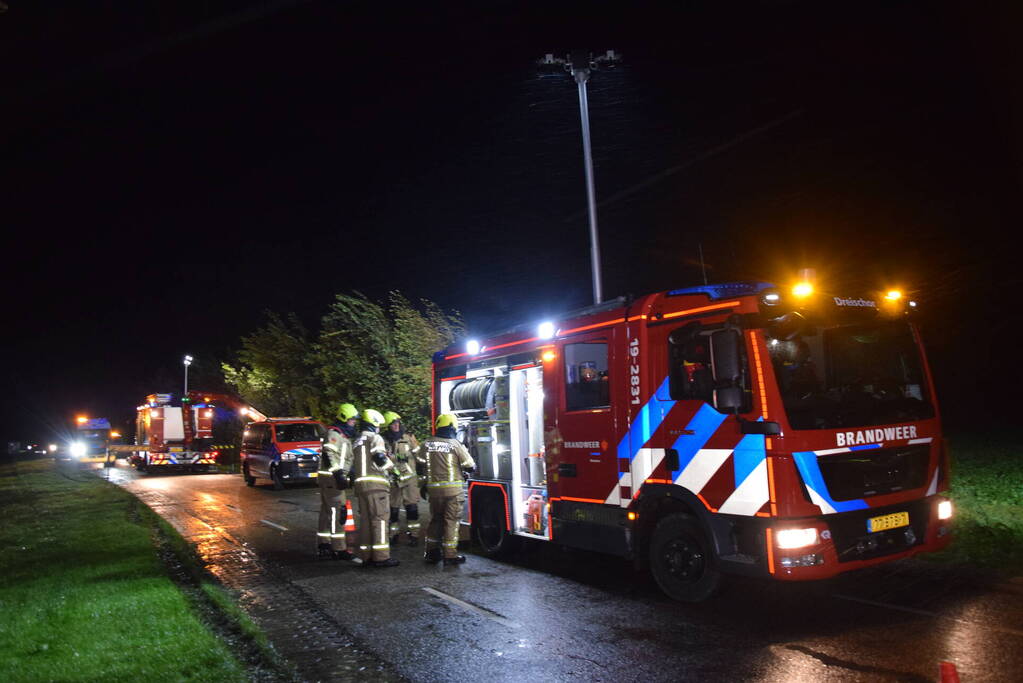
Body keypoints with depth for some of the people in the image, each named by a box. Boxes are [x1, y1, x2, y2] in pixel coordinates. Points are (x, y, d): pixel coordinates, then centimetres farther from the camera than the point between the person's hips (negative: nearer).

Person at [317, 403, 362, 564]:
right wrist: (338, 474, -29)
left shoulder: (344, 435, 20)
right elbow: (329, 455, -23)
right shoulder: (334, 434, -12)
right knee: (337, 514, -12)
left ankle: (324, 545, 24)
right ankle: (340, 550, -13)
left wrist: (348, 476, 28)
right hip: (331, 478, -11)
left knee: (327, 513, 15)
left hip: (335, 478, 11)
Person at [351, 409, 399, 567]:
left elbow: (353, 466, 22)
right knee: (380, 519, -8)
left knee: (365, 520, 9)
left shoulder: (356, 442, 23)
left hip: (360, 484, 8)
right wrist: (390, 466, 0)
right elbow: (380, 459, -16)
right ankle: (381, 556, -11)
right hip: (376, 483, -8)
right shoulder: (375, 438, -4)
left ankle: (367, 556, 11)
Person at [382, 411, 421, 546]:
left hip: (410, 478, 0)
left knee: (412, 508, -2)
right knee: (393, 509, 7)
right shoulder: (383, 441, 1)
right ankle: (393, 534, 20)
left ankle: (413, 534, 6)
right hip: (392, 480, 0)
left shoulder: (409, 438, 4)